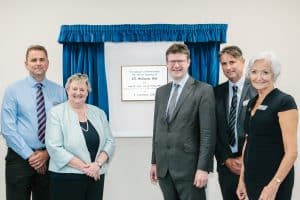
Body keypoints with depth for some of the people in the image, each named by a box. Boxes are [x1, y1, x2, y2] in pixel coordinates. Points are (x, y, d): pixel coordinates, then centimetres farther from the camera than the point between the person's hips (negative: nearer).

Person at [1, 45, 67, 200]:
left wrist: (47, 153, -9)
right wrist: (29, 155, -12)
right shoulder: (13, 90, -1)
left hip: (50, 158, 2)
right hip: (20, 157, -2)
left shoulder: (59, 91, 4)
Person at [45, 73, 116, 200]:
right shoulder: (56, 113, -3)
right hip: (66, 177, -4)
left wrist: (98, 164, -12)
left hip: (95, 176, 4)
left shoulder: (99, 113, 9)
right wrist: (84, 167, -16)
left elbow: (109, 142, 6)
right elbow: (54, 148, -12)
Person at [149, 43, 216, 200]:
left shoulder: (203, 90, -6)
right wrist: (154, 162, 12)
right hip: (163, 166, 5)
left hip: (189, 166, -5)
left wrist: (203, 167, -16)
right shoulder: (161, 91, 12)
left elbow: (208, 133, -11)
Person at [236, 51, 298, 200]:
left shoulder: (284, 102, -13)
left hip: (273, 180, -7)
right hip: (252, 178, 7)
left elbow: (291, 151, -16)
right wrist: (242, 179, 13)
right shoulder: (251, 103, 9)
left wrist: (274, 185, -21)